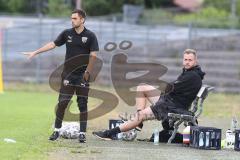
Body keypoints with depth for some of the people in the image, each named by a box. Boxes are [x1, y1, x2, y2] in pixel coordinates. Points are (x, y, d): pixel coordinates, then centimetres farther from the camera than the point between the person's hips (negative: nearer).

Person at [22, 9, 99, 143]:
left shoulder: (90, 36, -3)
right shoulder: (67, 33, 6)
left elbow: (93, 55, -6)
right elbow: (53, 44, 11)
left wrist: (87, 72, -13)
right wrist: (35, 52, 8)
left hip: (82, 76, -2)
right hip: (68, 75, 2)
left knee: (83, 105, 1)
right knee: (62, 103, -3)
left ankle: (82, 133, 8)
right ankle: (57, 131, 7)